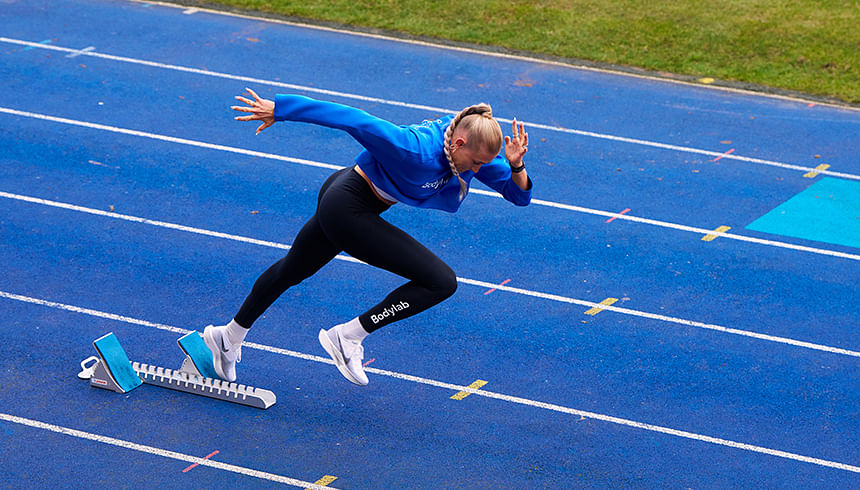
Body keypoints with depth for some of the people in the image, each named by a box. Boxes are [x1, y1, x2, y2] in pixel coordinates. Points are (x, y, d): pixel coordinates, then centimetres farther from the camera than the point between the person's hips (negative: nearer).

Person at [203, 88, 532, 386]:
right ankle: (347, 337, -5)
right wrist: (278, 109, -26)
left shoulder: (475, 148, -11)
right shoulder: (415, 149, -33)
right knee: (441, 281, -14)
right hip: (349, 210, -9)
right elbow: (347, 118, -31)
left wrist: (516, 167, -29)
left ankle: (230, 337, 50)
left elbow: (519, 195, -7)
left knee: (292, 271, 29)